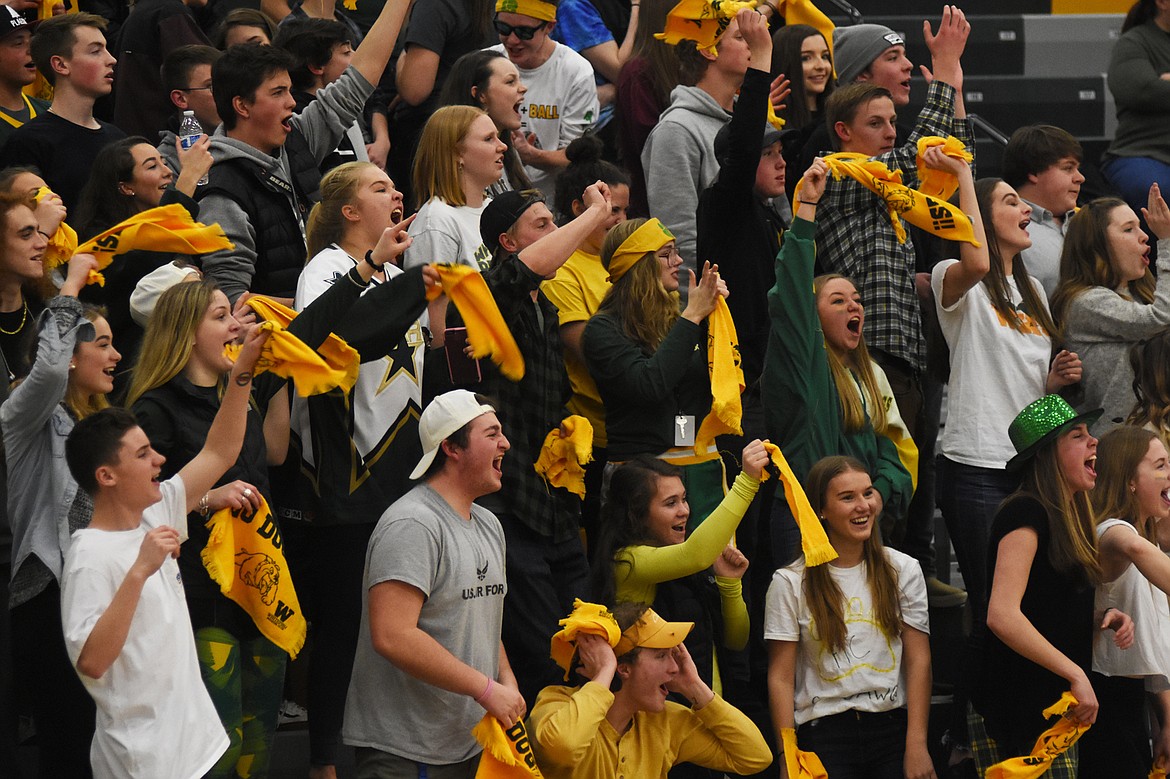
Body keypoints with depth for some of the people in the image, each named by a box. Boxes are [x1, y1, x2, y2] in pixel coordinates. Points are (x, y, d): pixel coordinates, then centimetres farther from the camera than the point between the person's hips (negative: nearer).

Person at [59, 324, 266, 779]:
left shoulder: (152, 517, 8)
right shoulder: (91, 557, -17)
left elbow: (219, 453, 15)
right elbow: (90, 661, -28)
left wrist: (243, 371, 5)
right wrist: (139, 571, -32)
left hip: (195, 739, 9)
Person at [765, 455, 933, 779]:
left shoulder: (903, 570, 7)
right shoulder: (791, 583, 1)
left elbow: (919, 661, 2)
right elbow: (781, 678, 0)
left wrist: (917, 746, -6)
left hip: (892, 727, 2)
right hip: (823, 733, -2)